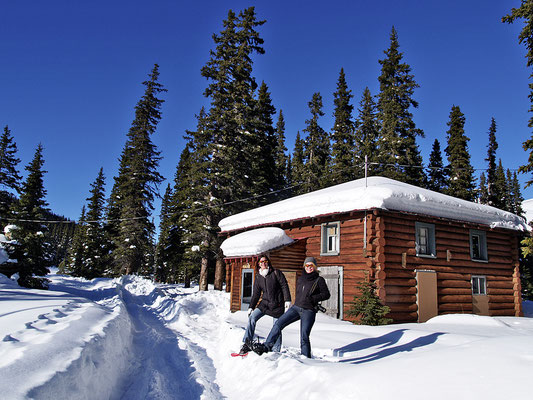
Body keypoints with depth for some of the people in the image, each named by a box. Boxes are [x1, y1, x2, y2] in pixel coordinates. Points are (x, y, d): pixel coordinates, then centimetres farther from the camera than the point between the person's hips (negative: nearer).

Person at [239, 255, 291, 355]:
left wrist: (287, 300, -14)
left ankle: (276, 350, 13)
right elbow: (256, 294, 12)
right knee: (252, 317, -16)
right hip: (265, 303, 4)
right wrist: (251, 307, 6)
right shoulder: (258, 277, 9)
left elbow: (284, 286, -5)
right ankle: (247, 343, -11)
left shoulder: (276, 273, -3)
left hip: (277, 305, -3)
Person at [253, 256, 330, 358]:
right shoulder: (300, 279, 17)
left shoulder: (319, 280, 2)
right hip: (296, 307, 5)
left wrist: (313, 298, -13)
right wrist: (298, 302, 14)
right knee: (279, 323, -9)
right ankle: (267, 346, -6)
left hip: (308, 311, -5)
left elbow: (326, 294, -2)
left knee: (304, 336, -10)